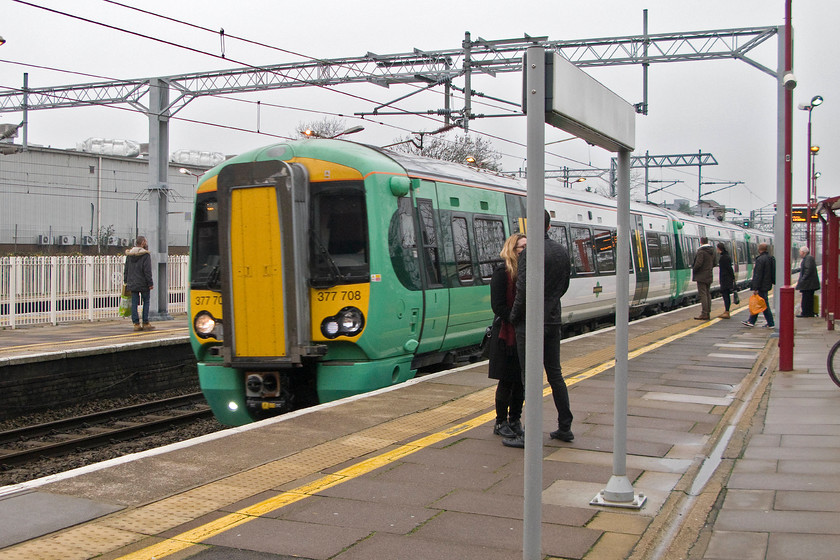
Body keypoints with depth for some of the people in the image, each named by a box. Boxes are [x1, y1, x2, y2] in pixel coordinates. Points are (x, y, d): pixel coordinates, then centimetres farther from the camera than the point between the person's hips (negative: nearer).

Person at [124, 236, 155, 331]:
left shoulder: (129, 254, 9)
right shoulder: (145, 254, -10)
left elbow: (126, 269, 13)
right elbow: (147, 270, -13)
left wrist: (126, 282, 18)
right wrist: (150, 283, -10)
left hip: (132, 283, 5)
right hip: (143, 284, -5)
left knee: (134, 303, 5)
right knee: (146, 302, 5)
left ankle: (136, 323, 5)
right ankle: (145, 323, 4)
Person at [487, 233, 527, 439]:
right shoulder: (502, 273, -8)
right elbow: (498, 306, -13)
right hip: (507, 335, -6)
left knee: (521, 380, 10)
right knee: (507, 381, 1)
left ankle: (515, 420, 21)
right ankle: (500, 423, 13)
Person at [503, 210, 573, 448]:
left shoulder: (530, 252, -16)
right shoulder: (562, 251, 8)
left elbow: (523, 290, -20)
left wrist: (514, 317, -7)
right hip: (553, 321, 7)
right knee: (555, 373, 16)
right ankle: (565, 427, 23)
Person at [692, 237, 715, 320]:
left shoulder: (701, 251, -17)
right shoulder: (712, 251, 10)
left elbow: (698, 263, -21)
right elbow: (714, 264, 17)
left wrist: (693, 269, -5)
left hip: (701, 277, -8)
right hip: (709, 276, 8)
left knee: (702, 294, -7)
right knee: (708, 294, 12)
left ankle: (704, 314, -8)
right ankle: (707, 313, 16)